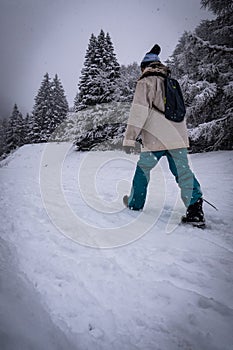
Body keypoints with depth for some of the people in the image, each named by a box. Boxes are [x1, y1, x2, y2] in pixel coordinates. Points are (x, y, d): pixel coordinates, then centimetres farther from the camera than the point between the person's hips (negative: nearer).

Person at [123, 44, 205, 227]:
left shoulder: (146, 82, 0)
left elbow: (139, 111, -11)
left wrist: (130, 138, -11)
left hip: (156, 139, -5)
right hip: (179, 136, 6)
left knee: (143, 169, 11)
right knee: (183, 171, 3)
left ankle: (135, 203, 24)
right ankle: (195, 209, -6)